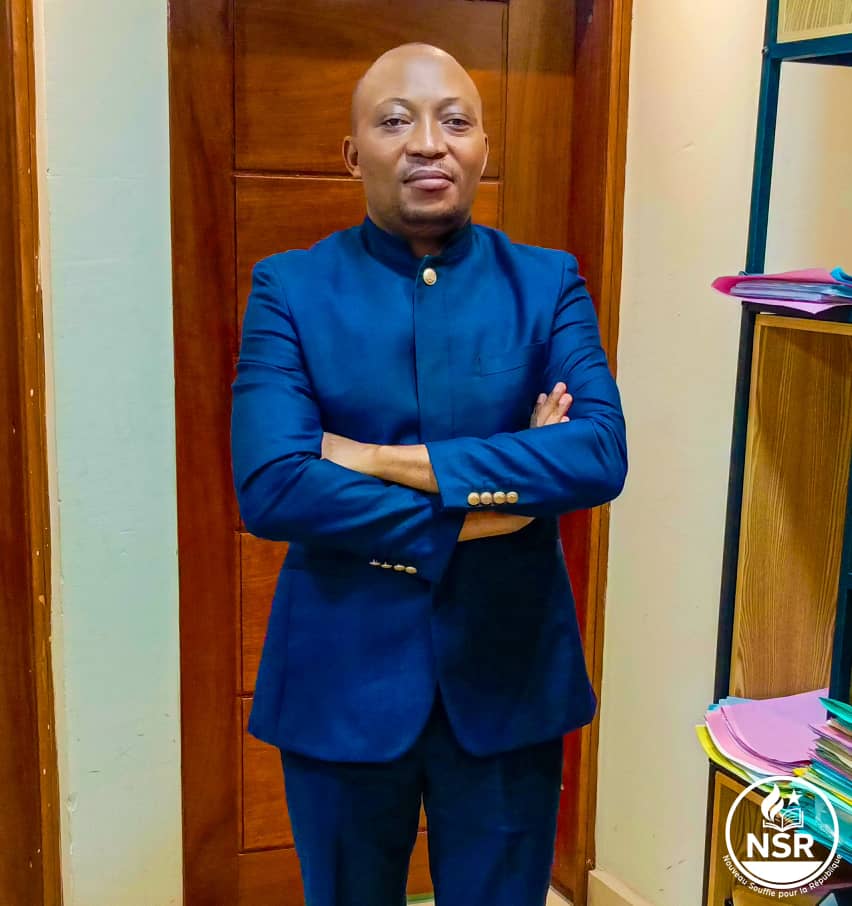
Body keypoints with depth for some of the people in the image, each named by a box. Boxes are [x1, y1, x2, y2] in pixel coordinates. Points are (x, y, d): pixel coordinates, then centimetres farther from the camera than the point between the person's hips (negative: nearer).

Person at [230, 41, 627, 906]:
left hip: (509, 674, 1)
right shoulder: (289, 287, -5)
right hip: (342, 675, 0)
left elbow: (601, 455, -16)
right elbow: (270, 487, -18)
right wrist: (484, 499, -18)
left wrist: (391, 460, -20)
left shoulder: (549, 284, -1)